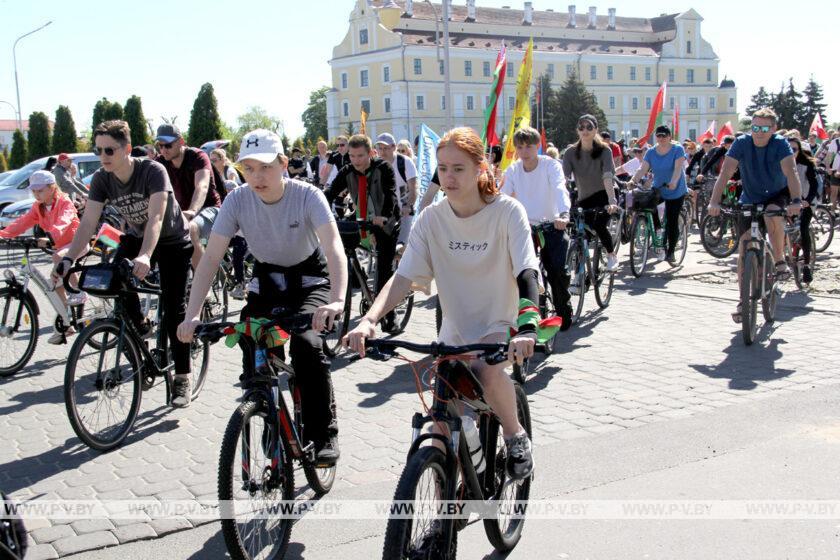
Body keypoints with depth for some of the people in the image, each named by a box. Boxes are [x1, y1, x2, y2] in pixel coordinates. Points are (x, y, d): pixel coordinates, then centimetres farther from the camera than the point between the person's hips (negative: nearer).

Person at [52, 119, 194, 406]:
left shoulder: (152, 170, -28)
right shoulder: (101, 179, -13)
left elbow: (156, 217, -40)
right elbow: (88, 222, -19)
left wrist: (145, 256, -55)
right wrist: (69, 258, -34)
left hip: (172, 240, -5)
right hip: (136, 237, 5)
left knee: (173, 310, -10)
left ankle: (182, 379, 1)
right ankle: (138, 327, 2)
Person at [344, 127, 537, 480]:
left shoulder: (507, 212, -15)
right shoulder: (431, 219, -7)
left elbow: (526, 274, -24)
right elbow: (403, 277, -14)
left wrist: (527, 329, -41)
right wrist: (368, 320, -32)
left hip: (498, 324, -3)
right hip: (454, 329, 4)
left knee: (488, 371, -34)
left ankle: (516, 436, -4)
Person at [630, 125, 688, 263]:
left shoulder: (677, 149, -10)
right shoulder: (651, 152, 1)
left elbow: (678, 168, -24)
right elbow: (642, 169, -8)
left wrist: (673, 182, -42)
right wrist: (633, 181, -26)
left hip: (676, 192, -3)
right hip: (658, 189, 4)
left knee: (672, 223, -2)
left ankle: (670, 252, 12)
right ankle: (658, 229, -6)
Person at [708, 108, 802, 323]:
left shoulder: (780, 144, -18)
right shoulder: (742, 143, -16)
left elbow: (791, 172, -32)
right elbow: (725, 173, -25)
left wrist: (796, 200, -49)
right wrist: (714, 202, -39)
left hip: (777, 196, -1)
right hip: (749, 201, 2)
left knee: (772, 215, -37)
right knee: (744, 248, -8)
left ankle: (780, 261, -12)